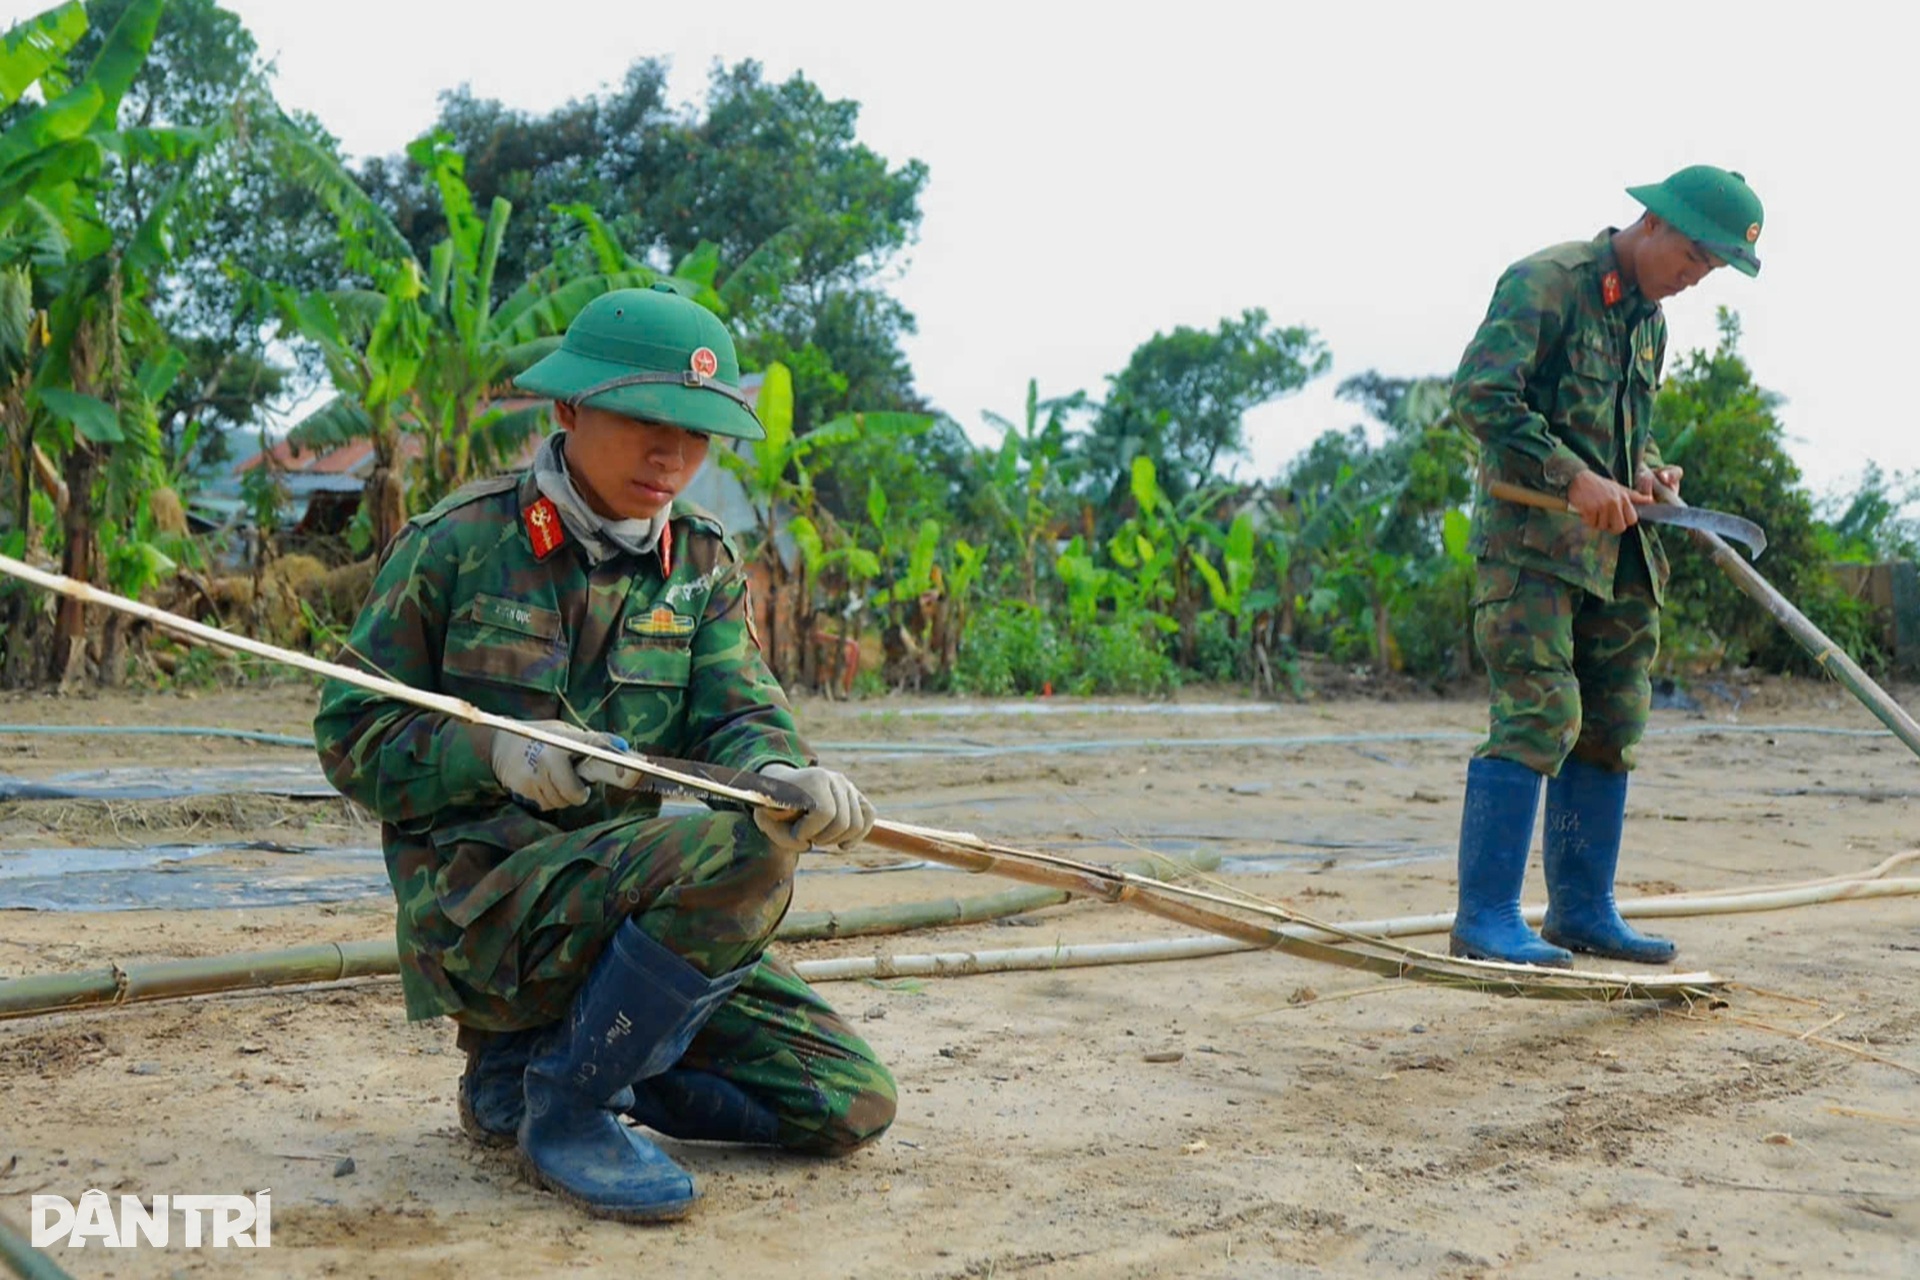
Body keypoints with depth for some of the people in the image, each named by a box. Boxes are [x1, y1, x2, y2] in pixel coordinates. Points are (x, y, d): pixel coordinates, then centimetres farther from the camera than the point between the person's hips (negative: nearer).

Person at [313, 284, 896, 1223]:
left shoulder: (704, 565, 9)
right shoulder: (459, 543, -5)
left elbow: (736, 719, -4)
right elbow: (352, 737, -3)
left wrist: (785, 773, -28)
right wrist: (496, 756, -21)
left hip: (619, 889, 6)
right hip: (472, 900, -6)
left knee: (849, 1104, 0)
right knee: (742, 855, -33)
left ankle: (520, 1068, 12)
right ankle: (566, 1105, -11)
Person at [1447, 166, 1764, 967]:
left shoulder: (1648, 319, 19)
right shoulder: (1545, 282, -8)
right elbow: (1479, 394, -18)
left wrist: (1649, 472, 5)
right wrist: (1576, 478, -24)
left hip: (1615, 548, 9)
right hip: (1532, 538, -9)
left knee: (1612, 726, 9)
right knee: (1538, 717, -14)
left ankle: (1582, 911, 19)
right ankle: (1486, 918, -9)